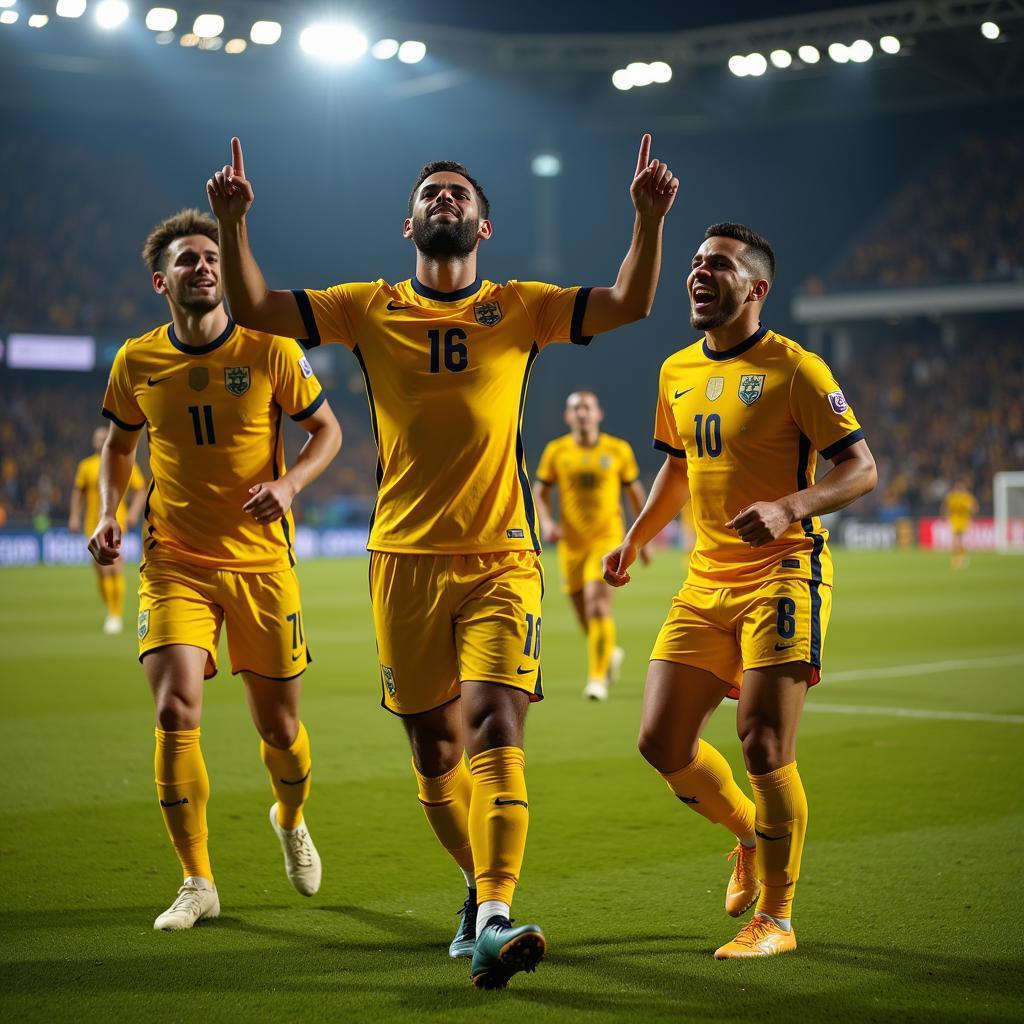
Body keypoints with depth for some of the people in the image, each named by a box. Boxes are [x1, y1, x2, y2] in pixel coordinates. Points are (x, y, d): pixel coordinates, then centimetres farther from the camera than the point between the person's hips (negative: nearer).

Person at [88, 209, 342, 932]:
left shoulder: (270, 351, -6)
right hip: (174, 564, 1)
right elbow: (120, 442, 17)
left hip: (262, 562, 0)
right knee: (176, 712, -16)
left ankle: (291, 819, 43)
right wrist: (109, 514, 1)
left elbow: (327, 429, 3)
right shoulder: (137, 362, 0)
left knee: (280, 728, 7)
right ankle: (198, 883, -1)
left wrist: (291, 481, -16)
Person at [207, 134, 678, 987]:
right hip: (406, 558, 2)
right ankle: (484, 886, 30)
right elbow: (254, 308, 3)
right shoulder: (371, 309, 8)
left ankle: (493, 920, -23)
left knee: (494, 725, -18)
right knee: (435, 747, 8)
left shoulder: (521, 308, 6)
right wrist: (234, 225, -11)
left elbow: (630, 304, -3)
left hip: (502, 558, -2)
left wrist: (650, 220, -16)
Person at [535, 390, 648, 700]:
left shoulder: (618, 450, -1)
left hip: (607, 538, -2)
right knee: (585, 616, 9)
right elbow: (541, 493, 9)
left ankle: (598, 678, -14)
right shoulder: (556, 451, 1)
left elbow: (634, 491, 10)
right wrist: (546, 523, -9)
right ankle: (610, 654, 40)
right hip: (571, 543, 2)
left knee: (598, 607, -20)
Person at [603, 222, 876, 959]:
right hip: (707, 580, 7)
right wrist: (636, 538, 16)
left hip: (783, 576, -6)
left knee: (764, 745, -10)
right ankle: (750, 836, 31)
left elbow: (862, 469, -11)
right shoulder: (678, 372, 11)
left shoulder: (794, 370, -9)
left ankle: (775, 919, 6)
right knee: (662, 740, 2)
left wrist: (787, 509, -26)